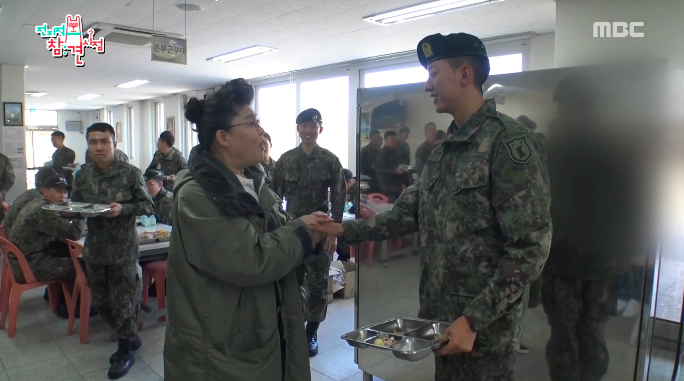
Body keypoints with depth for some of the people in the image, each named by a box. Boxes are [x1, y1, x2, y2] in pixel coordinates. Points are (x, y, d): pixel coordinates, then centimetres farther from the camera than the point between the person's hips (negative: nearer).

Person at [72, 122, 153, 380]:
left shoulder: (130, 173, -11)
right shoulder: (82, 175, 3)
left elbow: (148, 206, -8)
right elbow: (74, 205, 12)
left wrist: (123, 209, -23)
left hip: (123, 248, -5)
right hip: (94, 247, 5)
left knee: (122, 300, 4)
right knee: (100, 300, 15)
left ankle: (125, 350, 24)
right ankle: (130, 336, 36)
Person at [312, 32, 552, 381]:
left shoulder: (508, 141, -16)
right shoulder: (442, 150, 10)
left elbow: (529, 248, -19)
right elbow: (408, 213, 9)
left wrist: (474, 320, -21)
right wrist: (346, 230, 0)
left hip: (484, 327, -7)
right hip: (440, 317, 7)